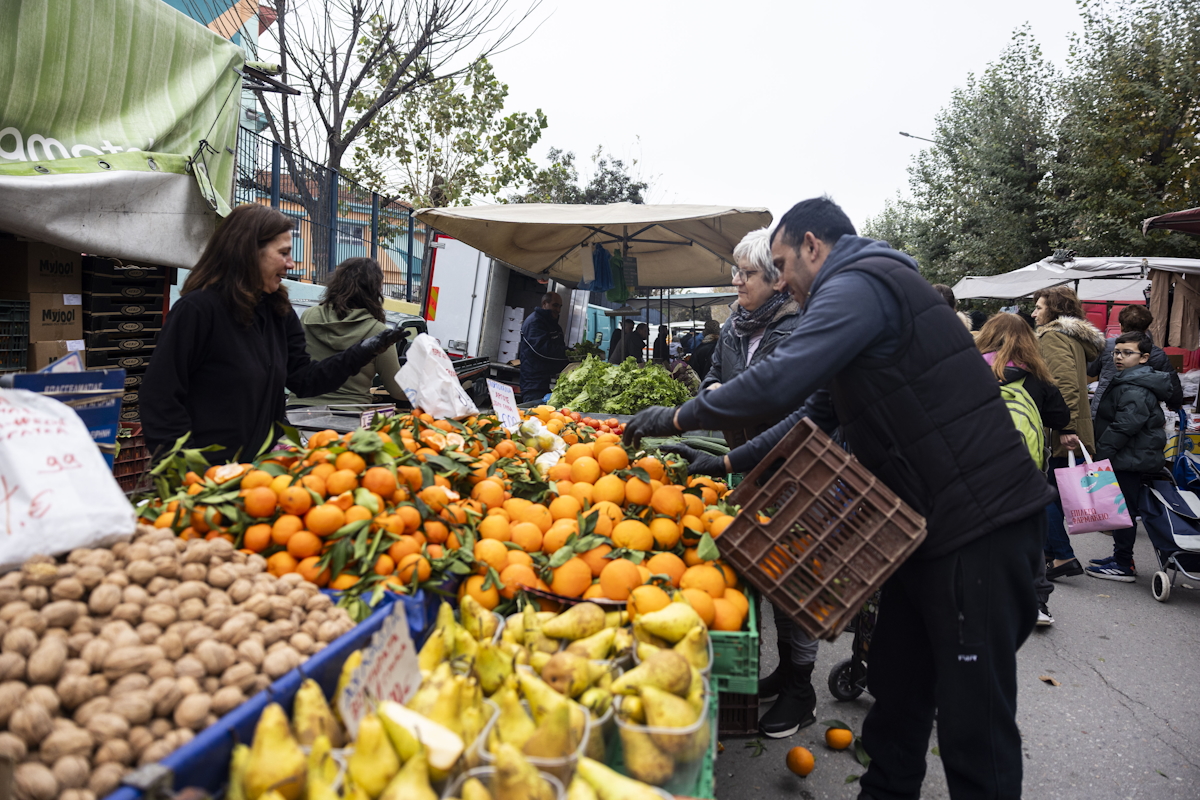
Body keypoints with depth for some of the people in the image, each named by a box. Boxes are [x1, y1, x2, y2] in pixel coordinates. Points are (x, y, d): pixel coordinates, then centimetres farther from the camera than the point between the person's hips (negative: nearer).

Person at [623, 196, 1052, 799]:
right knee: (896, 687, 18)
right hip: (936, 521, 10)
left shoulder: (859, 284, -13)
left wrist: (678, 418, -11)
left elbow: (777, 384, -25)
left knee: (973, 715, 0)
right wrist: (729, 463, 20)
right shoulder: (872, 290, 21)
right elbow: (815, 411, 23)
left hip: (979, 522, -10)